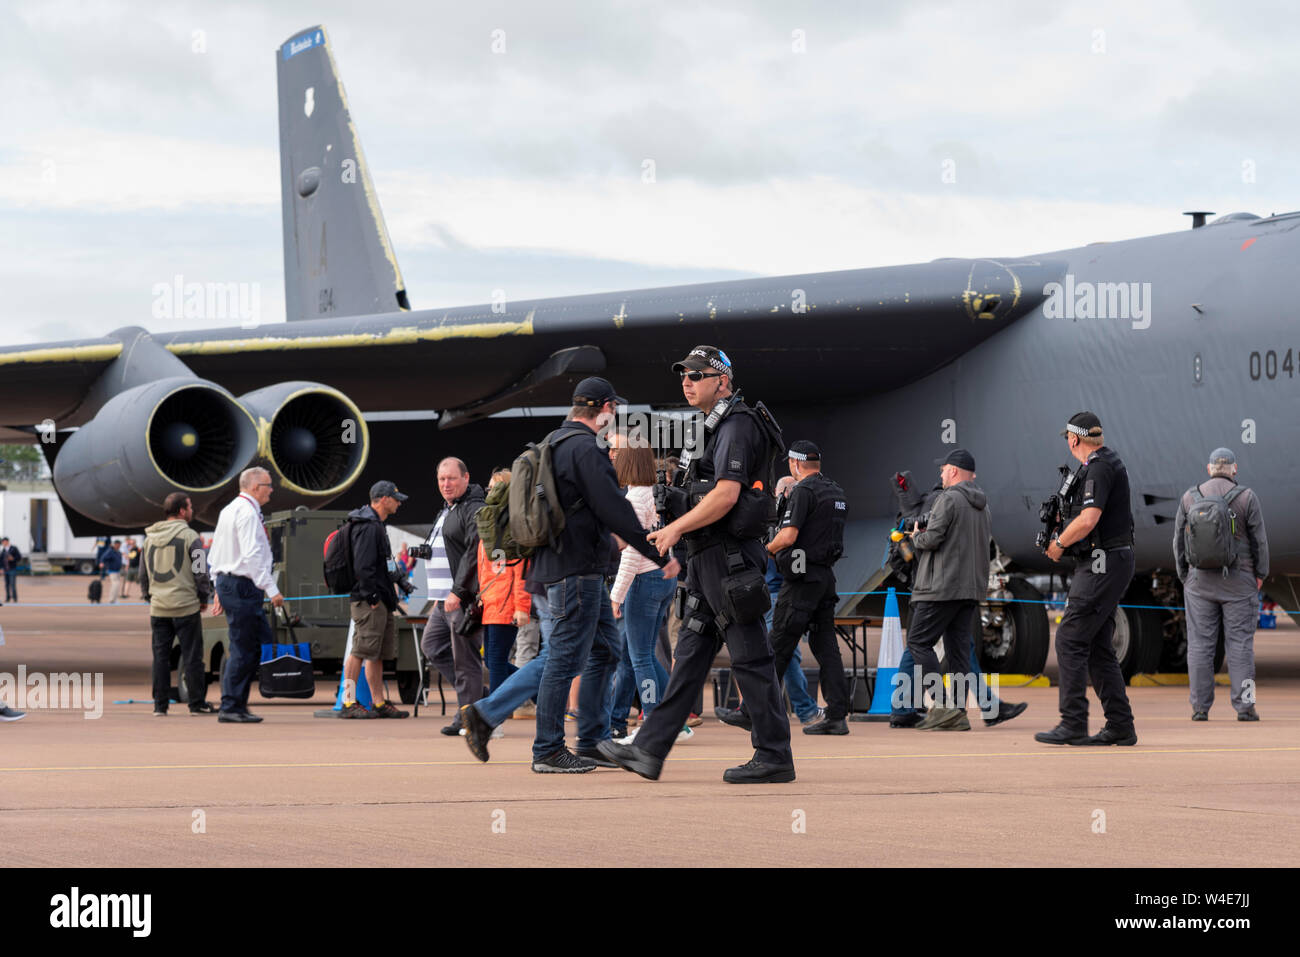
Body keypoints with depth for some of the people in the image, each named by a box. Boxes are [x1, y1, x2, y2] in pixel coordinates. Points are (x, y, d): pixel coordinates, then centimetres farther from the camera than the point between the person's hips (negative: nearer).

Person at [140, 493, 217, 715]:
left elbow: (143, 573, 16)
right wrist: (204, 599, 4)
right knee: (192, 656, 1)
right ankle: (197, 704, 4)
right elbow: (201, 572, -8)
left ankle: (160, 705, 9)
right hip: (186, 606, -5)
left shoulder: (150, 539, 10)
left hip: (158, 608, 5)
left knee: (161, 656, 8)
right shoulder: (189, 536, -8)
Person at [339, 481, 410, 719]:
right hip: (369, 601, -11)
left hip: (380, 601, 11)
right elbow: (363, 566, -21)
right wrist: (371, 597, -20)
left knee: (378, 654, 12)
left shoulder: (376, 525, 20)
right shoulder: (368, 527, -13)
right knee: (361, 651, -10)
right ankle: (349, 703, -9)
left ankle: (379, 703, 16)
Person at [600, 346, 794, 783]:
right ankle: (649, 751, 8)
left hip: (728, 557, -10)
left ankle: (774, 757, -2)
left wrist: (675, 528, -17)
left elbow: (726, 495, -22)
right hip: (711, 559, 10)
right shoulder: (719, 427, 20)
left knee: (750, 658, -6)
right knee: (690, 654, 8)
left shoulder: (737, 426, -12)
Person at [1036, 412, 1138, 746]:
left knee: (1070, 640, -10)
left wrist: (1059, 544, -9)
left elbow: (1088, 520, -24)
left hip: (1102, 565, -10)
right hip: (1107, 565, 10)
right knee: (1098, 647, 11)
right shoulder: (1109, 463, 18)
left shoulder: (1099, 468, -14)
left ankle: (1073, 724, -13)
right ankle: (1120, 727, 11)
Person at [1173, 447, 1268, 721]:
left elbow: (1179, 541, 5)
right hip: (1238, 582, -2)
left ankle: (1200, 707, 2)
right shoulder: (1246, 498, -6)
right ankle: (1244, 706, -2)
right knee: (1240, 643, 1)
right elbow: (1259, 540, -4)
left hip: (1199, 582, 2)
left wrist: (1184, 576, 15)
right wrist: (1260, 574, 9)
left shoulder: (1190, 497, 1)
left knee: (1200, 643, 4)